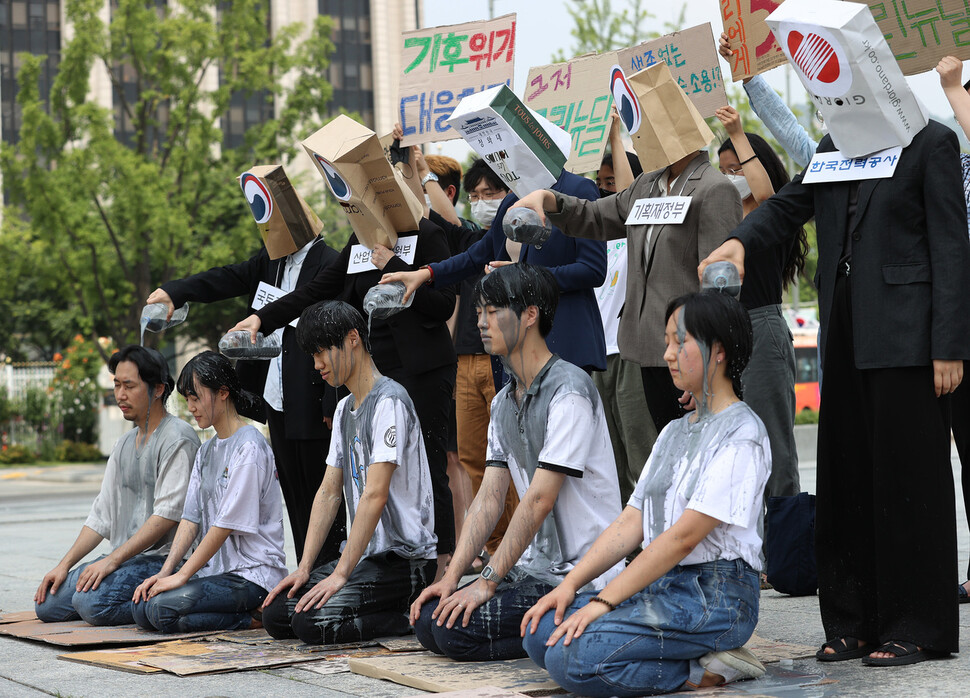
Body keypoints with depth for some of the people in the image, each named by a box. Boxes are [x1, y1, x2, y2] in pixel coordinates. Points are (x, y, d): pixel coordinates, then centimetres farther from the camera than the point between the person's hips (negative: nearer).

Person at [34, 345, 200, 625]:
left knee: (91, 602, -30)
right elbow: (101, 516, 19)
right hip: (123, 559, 9)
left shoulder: (178, 439, -9)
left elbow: (168, 515, -18)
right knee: (47, 604, -4)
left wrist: (112, 560, -20)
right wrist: (64, 565, 7)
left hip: (164, 558, -9)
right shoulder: (124, 445, 19)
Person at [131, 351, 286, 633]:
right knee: (141, 607, -7)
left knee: (163, 609, -24)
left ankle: (253, 619, -8)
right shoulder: (206, 451, 17)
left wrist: (182, 575, -15)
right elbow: (191, 517, 11)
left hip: (252, 574, -9)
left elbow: (226, 524, -16)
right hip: (215, 568, 9)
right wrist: (165, 572, -3)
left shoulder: (249, 448, -12)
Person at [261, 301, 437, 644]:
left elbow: (375, 495, -21)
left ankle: (412, 618, -6)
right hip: (367, 554, 9)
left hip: (405, 559, -9)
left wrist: (340, 574, -23)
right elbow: (329, 492, 14)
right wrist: (305, 567, 4)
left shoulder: (389, 401, -14)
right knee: (276, 614, -3)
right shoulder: (344, 409, 16)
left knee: (312, 621, -25)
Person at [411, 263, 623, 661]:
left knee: (455, 628, -21)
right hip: (534, 567, 9)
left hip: (580, 576, -9)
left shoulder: (568, 391, -16)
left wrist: (487, 583, -20)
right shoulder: (503, 402, 13)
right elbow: (489, 498, 9)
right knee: (428, 621, -2)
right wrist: (451, 577, -2)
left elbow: (540, 499, -20)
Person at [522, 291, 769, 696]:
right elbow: (632, 522, 14)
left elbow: (682, 537, -16)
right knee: (540, 633, -8)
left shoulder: (741, 435, -9)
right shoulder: (674, 432, 20)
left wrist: (602, 602, -17)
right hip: (660, 585, 9)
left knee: (571, 657, -24)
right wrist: (571, 584, 0)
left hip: (715, 596, -9)